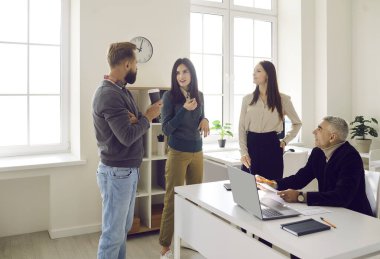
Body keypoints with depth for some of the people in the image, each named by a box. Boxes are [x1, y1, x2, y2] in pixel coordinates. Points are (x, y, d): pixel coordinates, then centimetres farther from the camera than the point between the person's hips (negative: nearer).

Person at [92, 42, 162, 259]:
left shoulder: (122, 91, 11)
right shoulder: (109, 94, -20)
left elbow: (133, 127, 9)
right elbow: (127, 136, -25)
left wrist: (136, 120, -14)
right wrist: (147, 117, -9)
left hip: (129, 169, 10)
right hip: (117, 171, -10)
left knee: (124, 227, 20)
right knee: (114, 232, 1)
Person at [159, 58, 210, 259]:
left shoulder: (199, 95, 6)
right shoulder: (169, 96, -9)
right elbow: (166, 129, -12)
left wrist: (205, 120, -4)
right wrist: (184, 109, -22)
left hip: (197, 153, 5)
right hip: (178, 154, -5)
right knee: (173, 199, -1)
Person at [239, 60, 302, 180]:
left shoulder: (282, 99, 2)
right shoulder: (247, 99, 6)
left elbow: (297, 123, 14)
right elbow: (242, 127, 4)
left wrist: (285, 141, 3)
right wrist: (243, 152, -5)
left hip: (271, 146, -1)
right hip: (251, 145, 2)